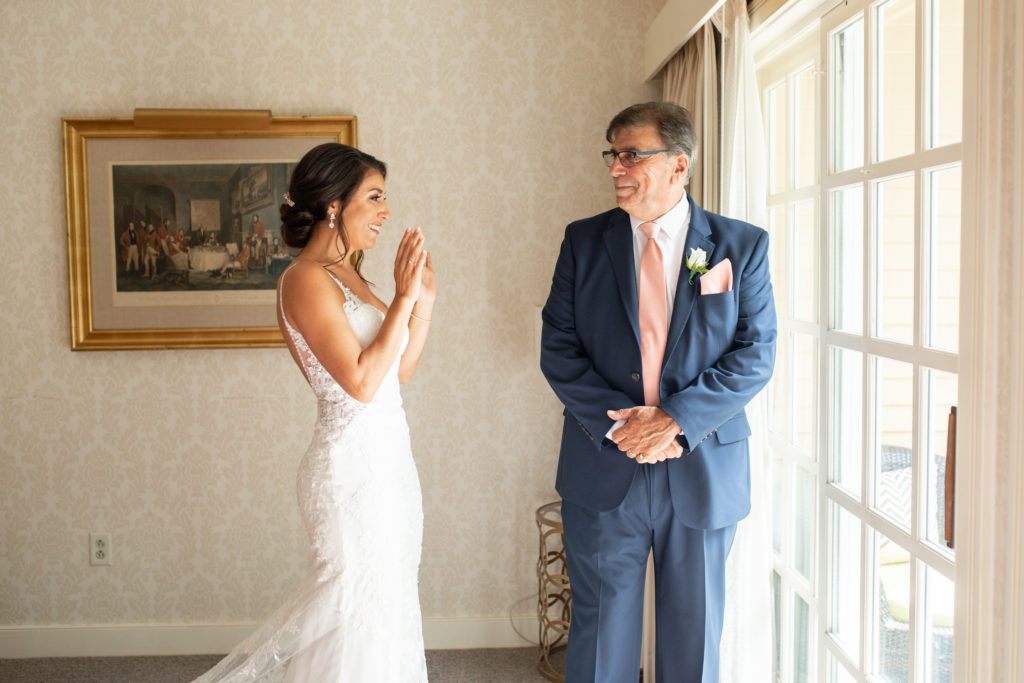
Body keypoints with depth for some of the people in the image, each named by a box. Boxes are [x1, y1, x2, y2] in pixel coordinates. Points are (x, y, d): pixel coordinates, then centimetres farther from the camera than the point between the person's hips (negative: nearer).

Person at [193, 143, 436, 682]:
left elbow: (400, 371, 13)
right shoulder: (306, 279, -15)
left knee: (383, 603, 18)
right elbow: (361, 383, -22)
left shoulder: (347, 275, 12)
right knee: (359, 604, 3)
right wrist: (402, 299, -17)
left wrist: (423, 300, 3)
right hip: (353, 463, -9)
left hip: (384, 458, 9)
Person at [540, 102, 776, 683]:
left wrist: (678, 418, -17)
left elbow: (756, 353, -5)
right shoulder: (585, 241, 3)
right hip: (604, 472, 1)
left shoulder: (743, 245, -1)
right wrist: (616, 421, -14)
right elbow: (558, 348, -1)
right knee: (601, 630, 11)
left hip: (704, 472, 0)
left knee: (695, 634, 14)